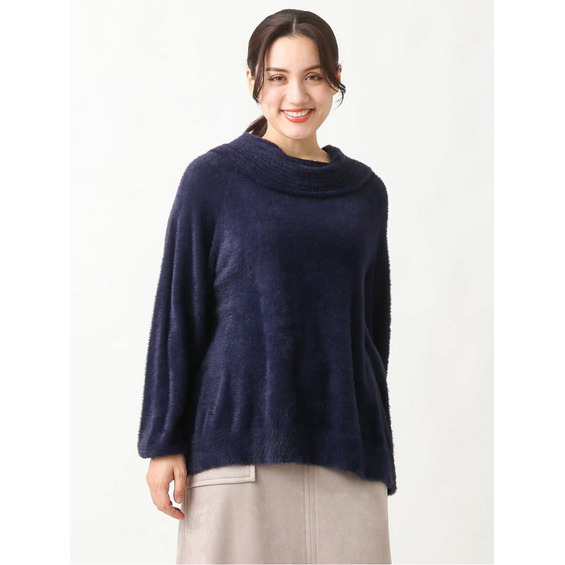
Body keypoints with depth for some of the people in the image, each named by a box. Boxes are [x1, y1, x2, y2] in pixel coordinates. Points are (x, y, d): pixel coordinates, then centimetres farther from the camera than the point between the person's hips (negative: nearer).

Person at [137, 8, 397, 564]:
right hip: (239, 437, -3)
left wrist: (380, 456, 15)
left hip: (344, 445, 3)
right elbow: (177, 314, 0)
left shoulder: (365, 191, 10)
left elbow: (374, 325, 15)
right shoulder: (212, 178, -1)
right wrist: (163, 442, -4)